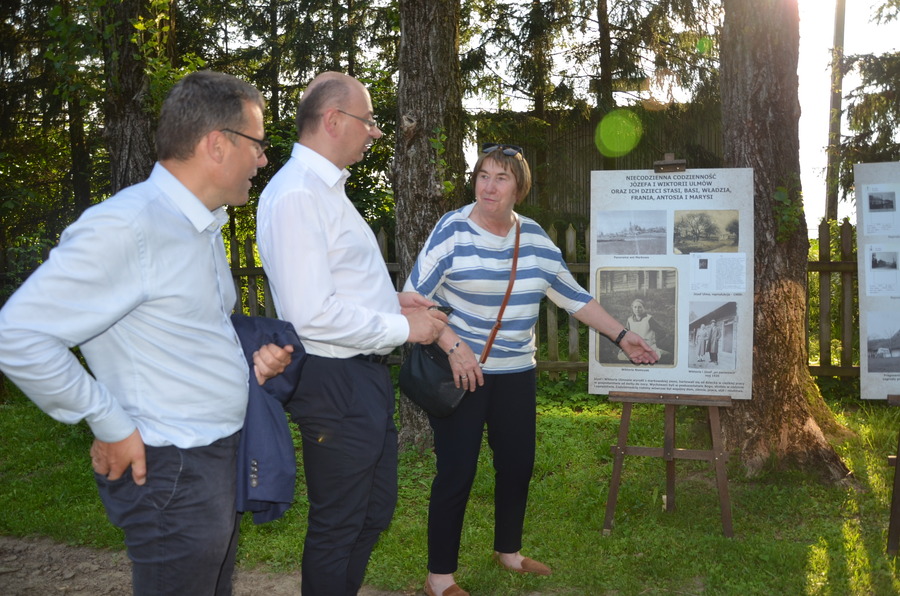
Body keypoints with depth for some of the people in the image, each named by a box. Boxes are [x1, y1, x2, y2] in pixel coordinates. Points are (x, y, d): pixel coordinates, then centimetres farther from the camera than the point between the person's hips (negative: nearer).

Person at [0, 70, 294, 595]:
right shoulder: (126, 227, -21)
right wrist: (112, 429, -18)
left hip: (222, 457, 9)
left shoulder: (204, 227, 10)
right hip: (175, 474, -9)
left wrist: (249, 359, 2)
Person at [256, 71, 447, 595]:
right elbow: (312, 313, -27)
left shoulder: (328, 187, 13)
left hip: (366, 375, 10)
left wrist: (389, 299, 8)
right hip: (335, 381, -10)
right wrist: (403, 328, -17)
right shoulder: (297, 194, -20)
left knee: (375, 510, 23)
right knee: (338, 526, 7)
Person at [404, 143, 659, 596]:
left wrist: (621, 336, 9)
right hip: (460, 371, -5)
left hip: (516, 374, 6)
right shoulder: (453, 230, -12)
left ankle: (508, 551, 36)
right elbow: (413, 297, -15)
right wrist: (453, 346, -24)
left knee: (518, 464, 13)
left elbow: (573, 296, 11)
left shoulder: (534, 237, 4)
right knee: (457, 473, -4)